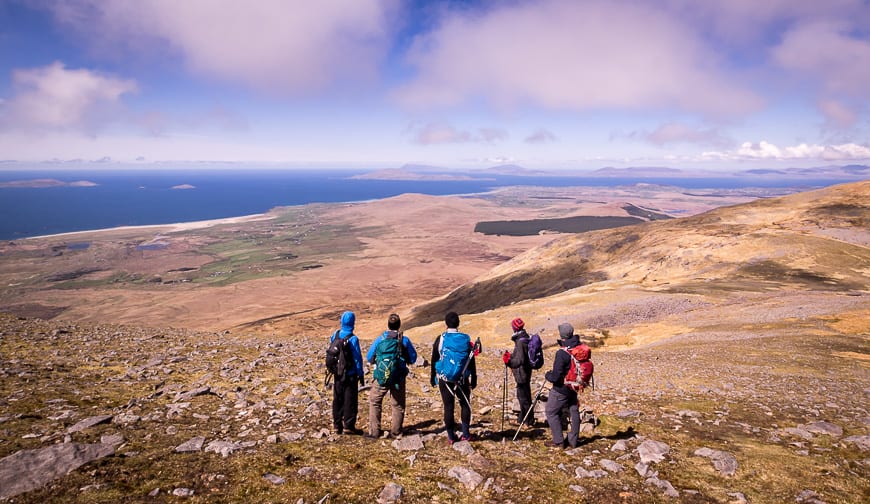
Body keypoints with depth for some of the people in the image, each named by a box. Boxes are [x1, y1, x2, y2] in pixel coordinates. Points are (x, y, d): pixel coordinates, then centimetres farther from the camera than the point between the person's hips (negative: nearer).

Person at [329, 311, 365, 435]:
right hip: (350, 374, -6)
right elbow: (357, 358, -14)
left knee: (337, 400, 13)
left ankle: (337, 425, 19)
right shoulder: (353, 339, -18)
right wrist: (360, 374, -5)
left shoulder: (335, 335, 0)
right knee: (350, 400, 3)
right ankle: (348, 425, 6)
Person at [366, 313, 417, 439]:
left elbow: (369, 358, 2)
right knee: (398, 404, 13)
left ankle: (374, 431, 11)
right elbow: (413, 359, 3)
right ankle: (395, 431, 17)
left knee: (374, 402, 13)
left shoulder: (380, 339, -5)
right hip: (399, 378, 1)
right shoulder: (405, 340, -4)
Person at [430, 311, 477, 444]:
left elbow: (434, 360, 0)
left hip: (445, 378, 0)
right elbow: (471, 362, 0)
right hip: (462, 378, 0)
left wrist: (432, 377, 10)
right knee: (465, 404, 15)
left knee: (448, 407, 7)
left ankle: (451, 436, 12)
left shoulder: (440, 339, -6)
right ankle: (465, 433, 13)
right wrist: (474, 379, 8)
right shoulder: (466, 339, -4)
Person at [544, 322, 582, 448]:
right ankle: (573, 441, 25)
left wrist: (547, 375, -5)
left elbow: (556, 376, -23)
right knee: (573, 412, 17)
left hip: (561, 388, -7)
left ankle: (558, 441, 10)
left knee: (552, 413, 8)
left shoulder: (561, 353, -27)